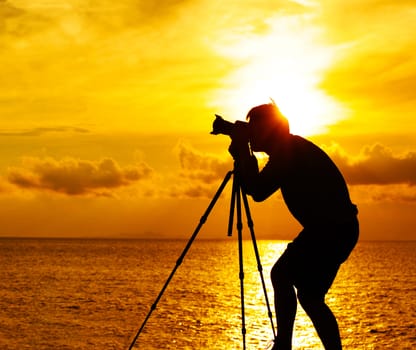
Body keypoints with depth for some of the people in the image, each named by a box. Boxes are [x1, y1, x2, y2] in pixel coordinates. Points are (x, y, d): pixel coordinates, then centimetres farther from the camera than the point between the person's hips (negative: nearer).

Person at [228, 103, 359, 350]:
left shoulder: (290, 150, -15)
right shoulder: (291, 149, 14)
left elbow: (258, 191, -22)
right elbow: (256, 188, 20)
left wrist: (243, 150, -13)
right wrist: (242, 152, 10)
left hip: (334, 228, -11)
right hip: (325, 227, 11)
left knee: (308, 294, -14)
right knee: (281, 275, 16)